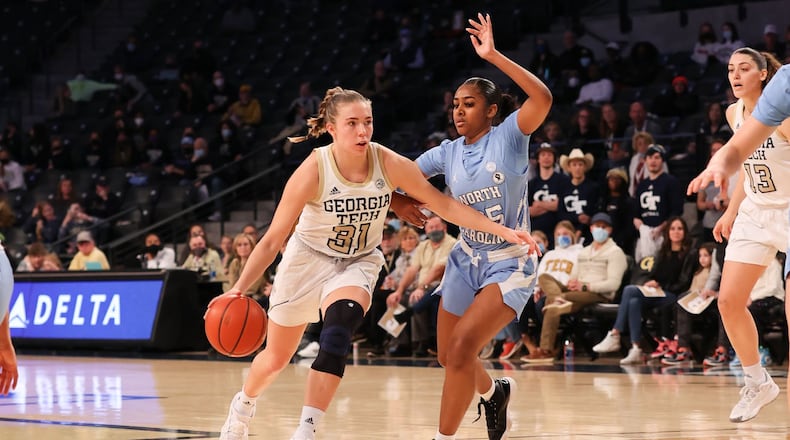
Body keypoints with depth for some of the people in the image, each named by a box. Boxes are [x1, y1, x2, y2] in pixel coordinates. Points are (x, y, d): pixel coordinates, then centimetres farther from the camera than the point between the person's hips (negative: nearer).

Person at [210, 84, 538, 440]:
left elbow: (443, 204, -11)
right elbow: (273, 240, -21)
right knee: (276, 358, 12)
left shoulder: (389, 164, -21)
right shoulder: (313, 171, -27)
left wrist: (502, 231, -16)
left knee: (338, 333, -29)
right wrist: (239, 288, -32)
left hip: (358, 262, 1)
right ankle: (243, 404, 45)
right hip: (308, 259, -1)